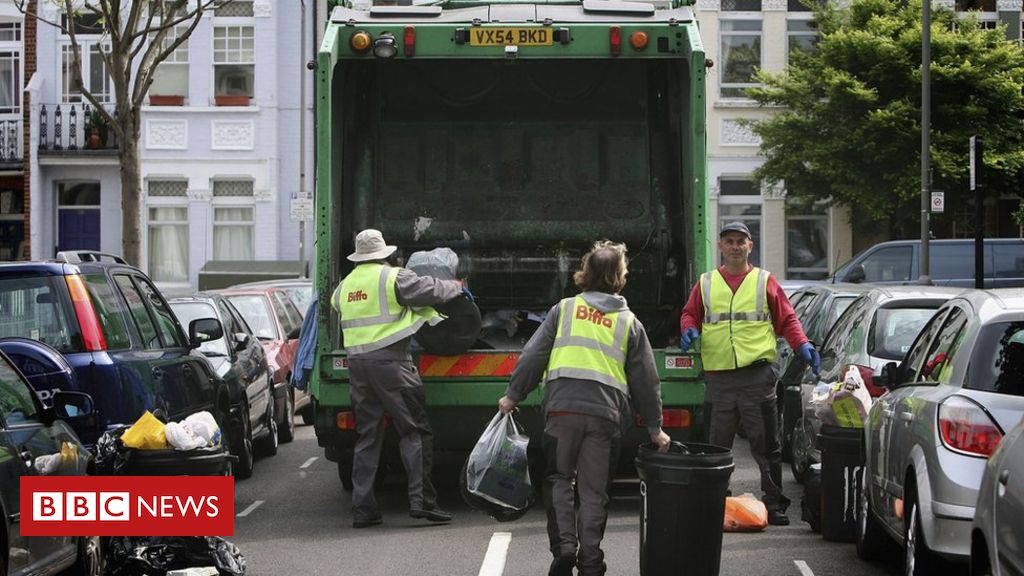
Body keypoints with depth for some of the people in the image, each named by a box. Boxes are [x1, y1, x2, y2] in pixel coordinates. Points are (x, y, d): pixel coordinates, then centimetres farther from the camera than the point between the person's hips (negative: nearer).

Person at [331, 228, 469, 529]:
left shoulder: (344, 286, 14)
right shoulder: (393, 278, -5)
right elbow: (428, 289, -5)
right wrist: (456, 287, 15)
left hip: (357, 365, 6)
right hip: (390, 361, -6)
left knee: (367, 436, 10)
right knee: (414, 432, -1)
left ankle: (362, 507, 6)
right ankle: (421, 499, -10)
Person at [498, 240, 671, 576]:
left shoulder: (564, 310, 10)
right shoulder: (629, 322, 14)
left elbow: (533, 356, 5)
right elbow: (645, 379, 14)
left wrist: (513, 395, 14)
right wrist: (654, 426, 22)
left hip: (562, 407, -1)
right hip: (606, 413, 1)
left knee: (558, 479, 12)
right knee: (594, 490, 7)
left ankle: (564, 545, -5)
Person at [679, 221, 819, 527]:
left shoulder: (764, 281, 10)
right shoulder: (706, 284, 14)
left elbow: (787, 319, 11)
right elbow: (690, 314, 21)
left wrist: (802, 344, -4)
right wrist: (689, 329, -2)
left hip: (757, 375, -2)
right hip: (718, 378, 2)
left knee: (766, 444, 0)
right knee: (716, 446, 3)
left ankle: (774, 504, 5)